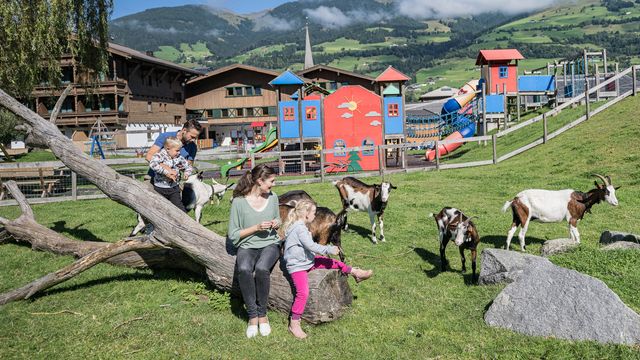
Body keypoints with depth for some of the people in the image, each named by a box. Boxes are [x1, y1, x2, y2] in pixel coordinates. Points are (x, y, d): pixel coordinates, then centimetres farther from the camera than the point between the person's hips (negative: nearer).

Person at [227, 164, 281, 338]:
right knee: (244, 269, -35)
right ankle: (252, 315, -18)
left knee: (261, 268, -33)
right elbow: (232, 234, -3)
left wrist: (276, 224, 1)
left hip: (270, 244, 2)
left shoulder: (273, 197, 8)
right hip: (247, 246, -2)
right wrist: (256, 228, -13)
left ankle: (262, 314, -15)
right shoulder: (239, 202, -6)